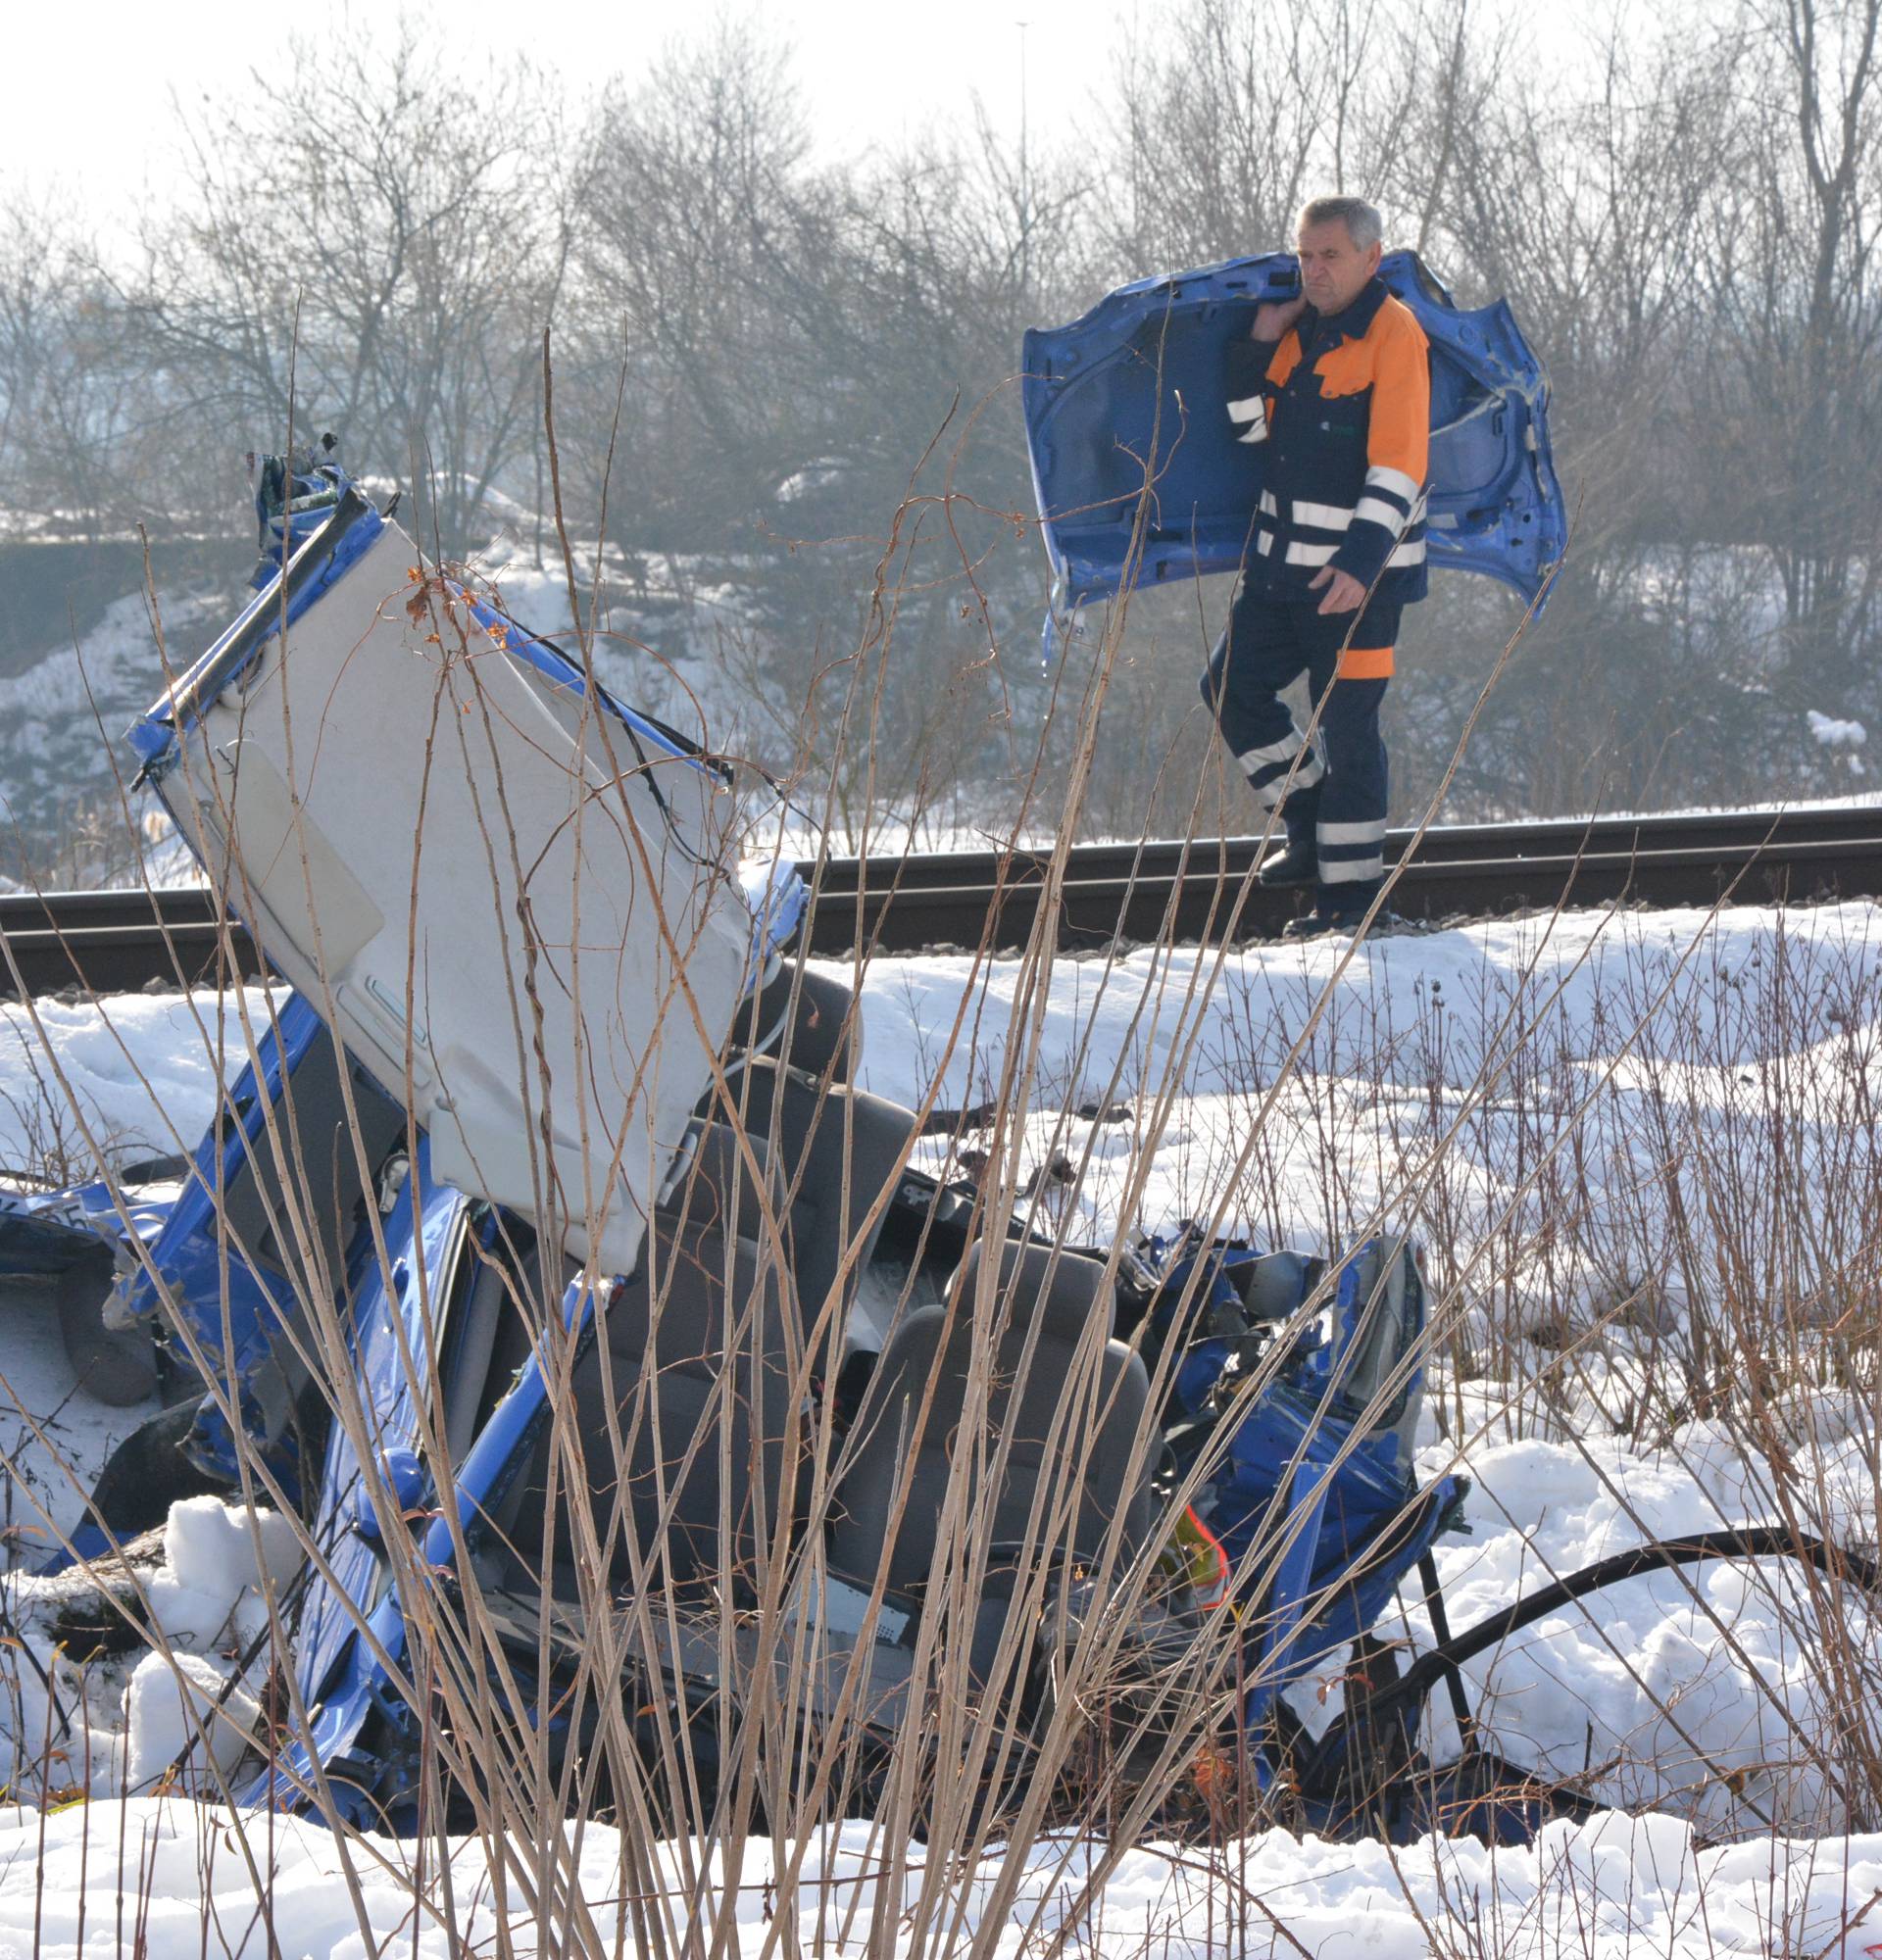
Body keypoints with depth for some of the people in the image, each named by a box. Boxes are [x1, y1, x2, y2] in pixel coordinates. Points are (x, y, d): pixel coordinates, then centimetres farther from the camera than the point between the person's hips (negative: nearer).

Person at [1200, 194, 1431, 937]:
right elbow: (1253, 430, 16)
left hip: (1358, 570, -8)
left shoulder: (1393, 335, -12)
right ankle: (1310, 824, 24)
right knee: (1232, 686, 10)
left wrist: (1361, 561, -26)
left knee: (1346, 724, -3)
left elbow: (1398, 466, -18)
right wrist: (1259, 345, 2)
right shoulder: (1299, 331, 11)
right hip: (1282, 561, 8)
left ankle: (1351, 889, 6)